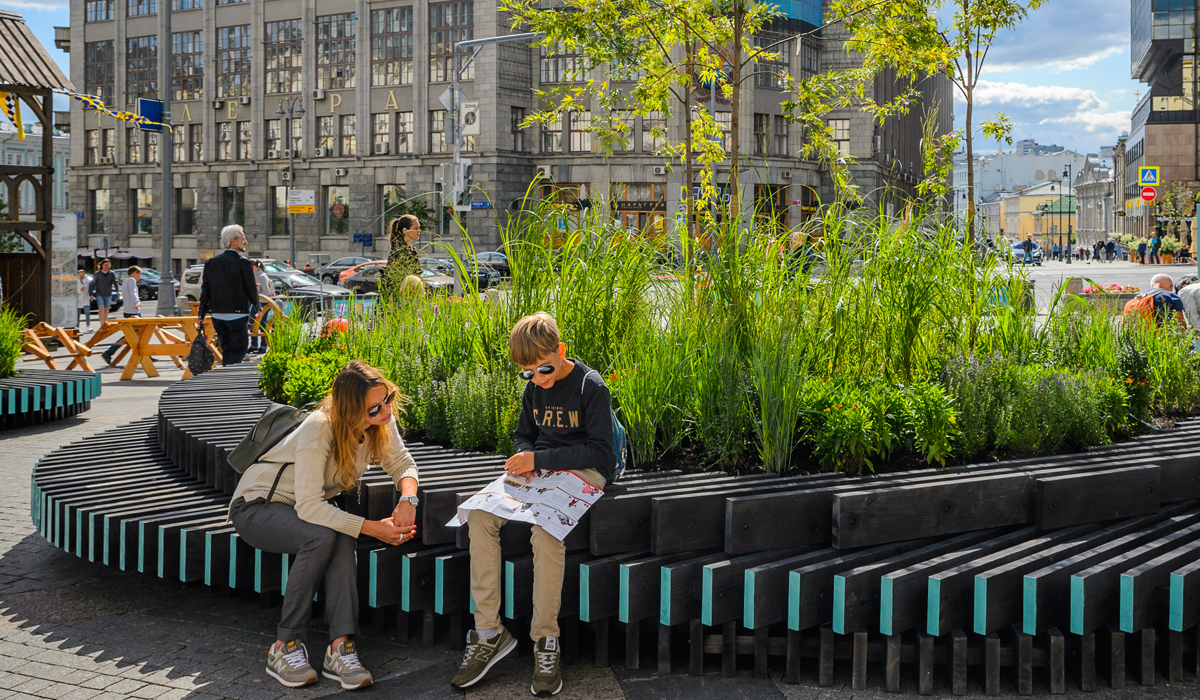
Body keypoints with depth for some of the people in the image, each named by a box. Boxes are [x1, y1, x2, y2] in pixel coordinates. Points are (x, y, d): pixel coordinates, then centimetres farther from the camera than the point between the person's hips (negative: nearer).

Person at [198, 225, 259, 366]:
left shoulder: (211, 262, 6)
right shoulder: (243, 263, -11)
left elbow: (205, 289, 7)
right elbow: (251, 288, -6)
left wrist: (202, 313, 13)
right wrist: (256, 306, 12)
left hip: (217, 315, 6)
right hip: (237, 315, -6)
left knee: (226, 350, 15)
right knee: (239, 349, 0)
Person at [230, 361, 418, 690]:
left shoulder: (382, 421, -13)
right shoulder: (319, 428, -32)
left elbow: (402, 463, 0)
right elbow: (308, 506, -36)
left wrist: (408, 498, -23)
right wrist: (374, 528, -37)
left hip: (310, 509, 5)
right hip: (256, 507, -5)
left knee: (341, 537, -30)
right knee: (323, 536, -36)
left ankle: (340, 647, -35)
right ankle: (285, 647, -25)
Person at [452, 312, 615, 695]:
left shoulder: (591, 386, -10)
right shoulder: (534, 387, 11)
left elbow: (599, 452, -14)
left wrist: (539, 459, -18)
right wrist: (525, 457, -3)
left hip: (584, 473, -7)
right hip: (539, 473, 7)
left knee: (545, 528, -37)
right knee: (480, 516, -20)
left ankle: (546, 643, -26)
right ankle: (489, 633, -16)